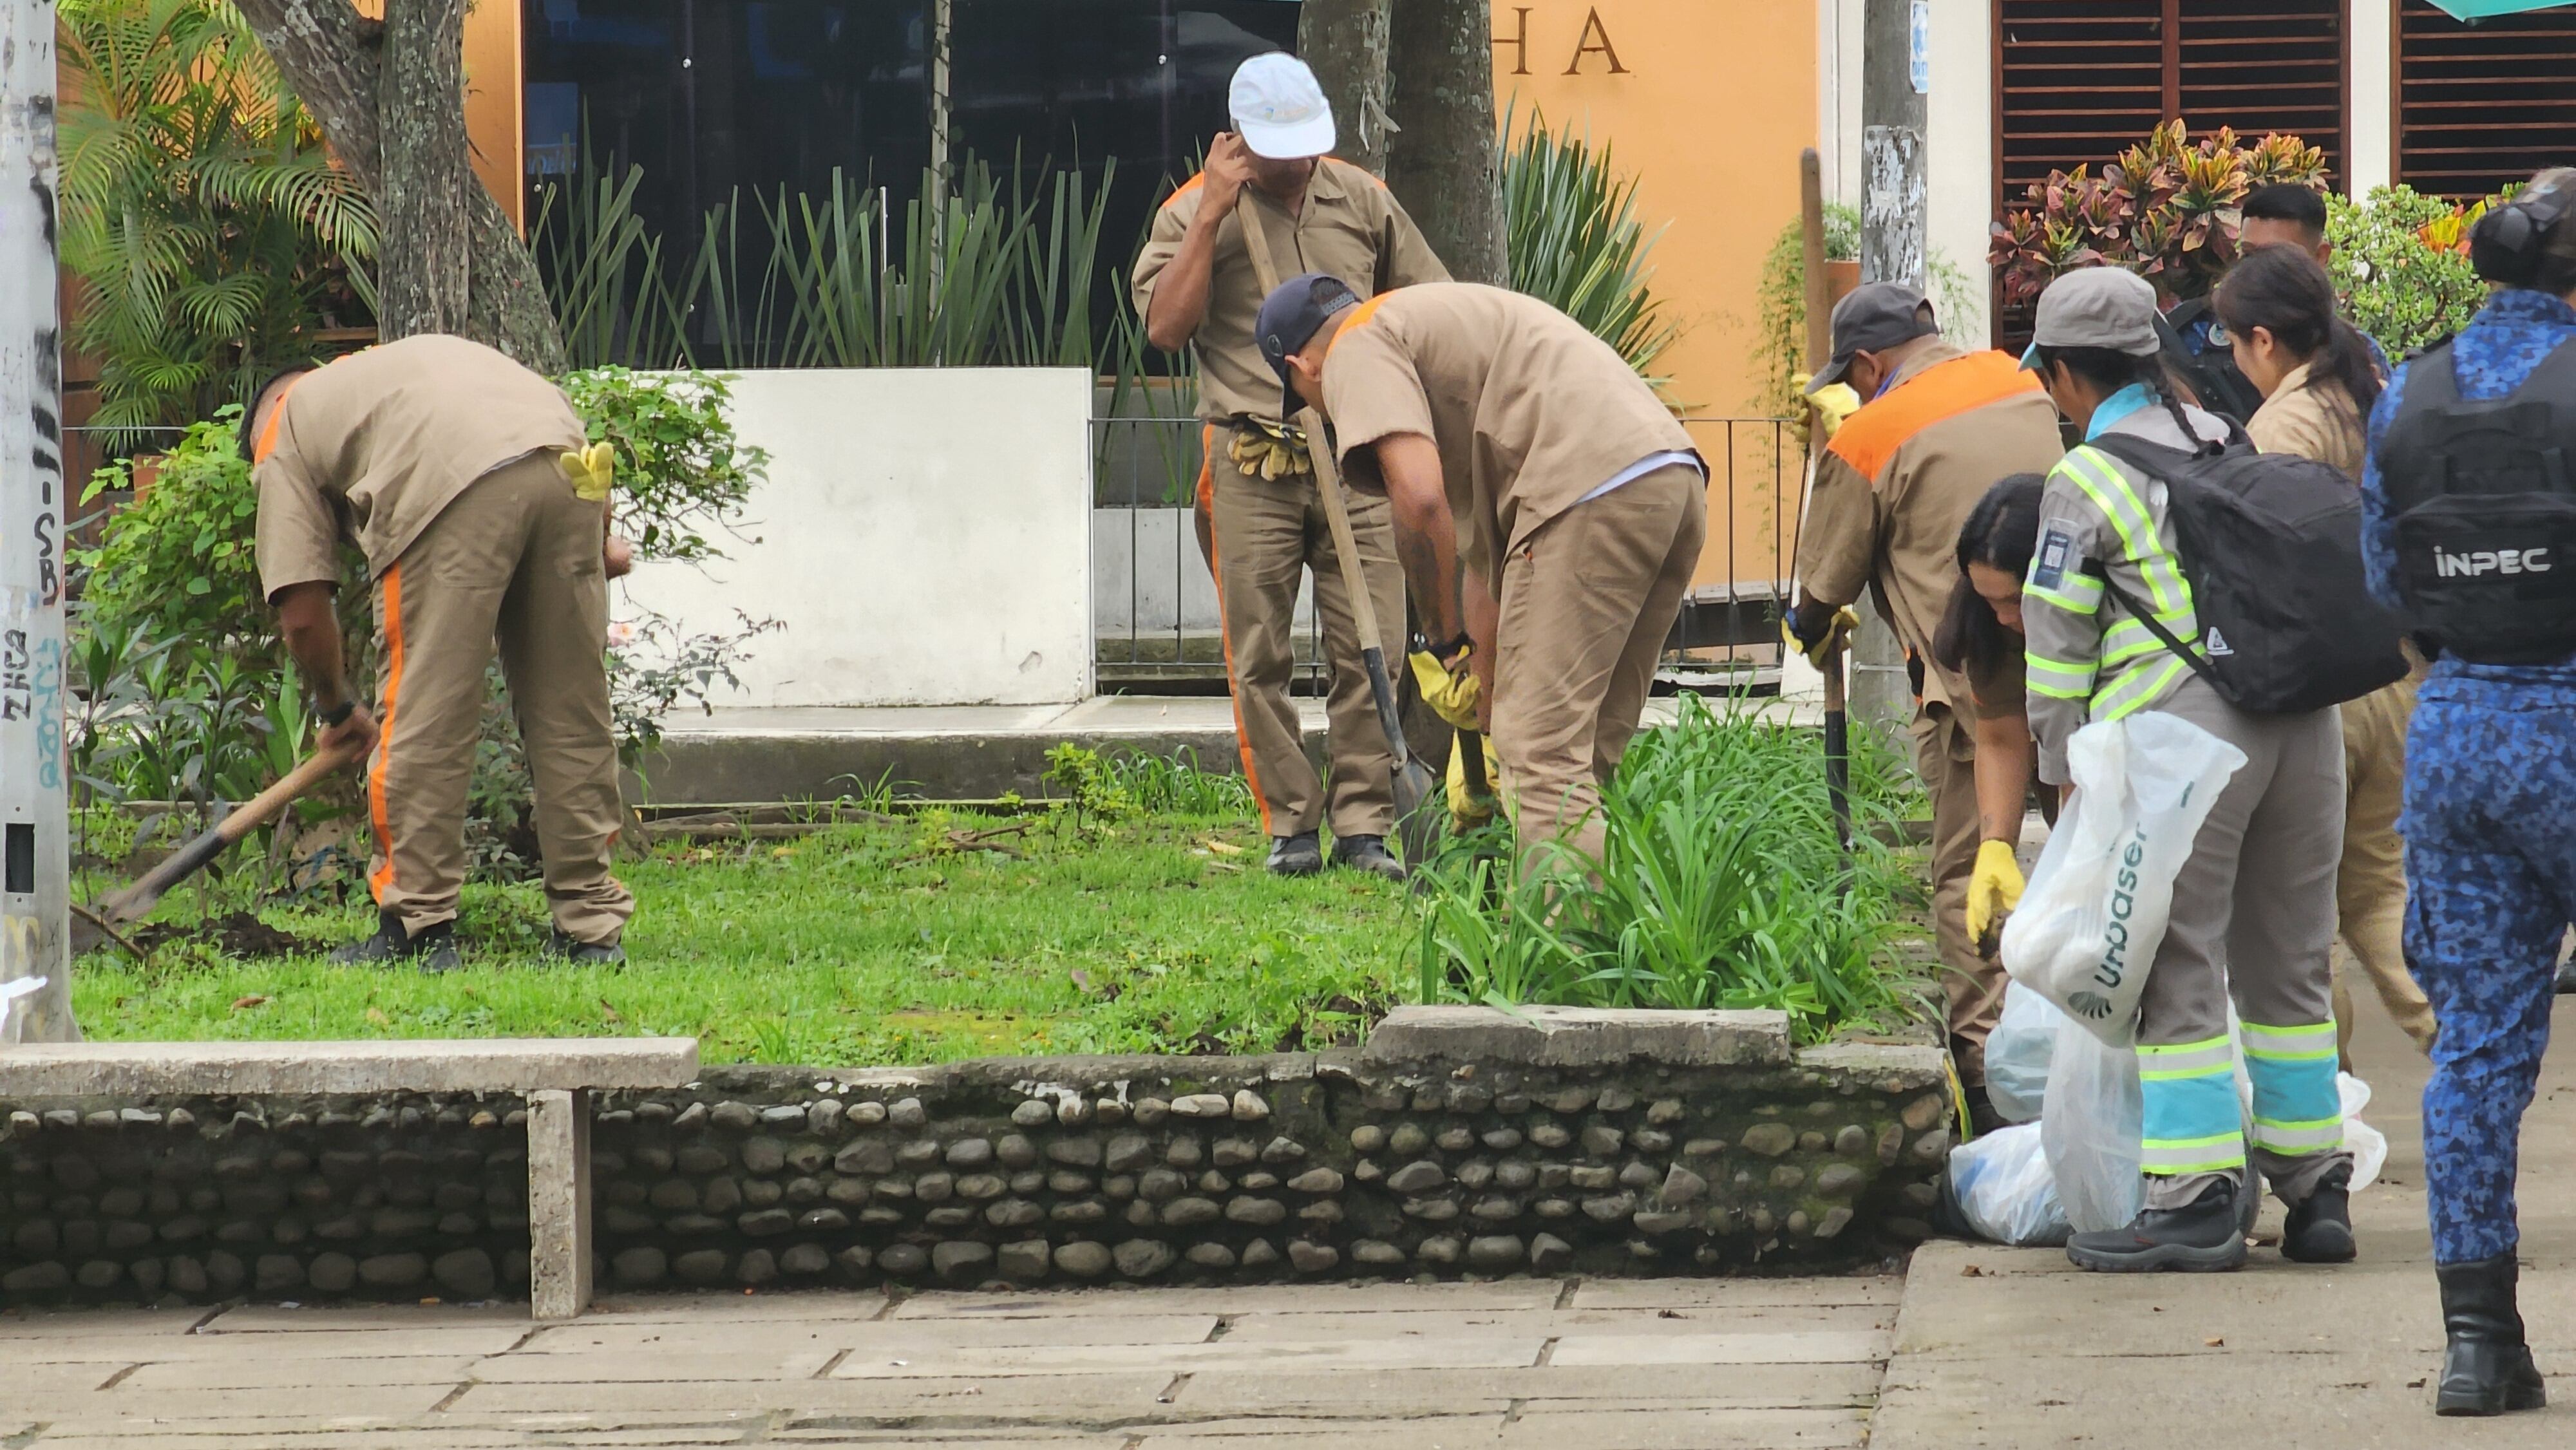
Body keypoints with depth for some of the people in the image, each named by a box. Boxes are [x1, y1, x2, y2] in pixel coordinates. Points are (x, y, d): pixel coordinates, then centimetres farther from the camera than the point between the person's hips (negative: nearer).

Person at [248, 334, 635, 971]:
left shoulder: (283, 439, 24)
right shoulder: (418, 357, 41)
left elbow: (303, 613, 16)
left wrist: (337, 711, 30)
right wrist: (598, 539, 31)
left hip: (455, 489, -5)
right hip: (569, 470, 6)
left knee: (424, 718, 4)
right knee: (573, 713, 11)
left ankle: (417, 927, 6)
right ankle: (590, 927, 15)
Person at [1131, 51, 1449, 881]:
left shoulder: (1363, 200, 10)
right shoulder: (1193, 213, 2)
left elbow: (1434, 304, 20)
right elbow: (1165, 326, -10)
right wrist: (1212, 216, -12)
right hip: (1250, 463, -2)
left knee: (1370, 649, -3)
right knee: (1260, 658, -2)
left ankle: (1363, 825, 1)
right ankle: (1290, 825, 4)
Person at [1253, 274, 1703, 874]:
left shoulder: (1357, 347, 7)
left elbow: (1420, 497, -9)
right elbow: (1484, 547, 37)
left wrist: (1447, 644, 3)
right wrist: (1485, 693, 39)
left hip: (1594, 487, -9)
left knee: (1543, 751, -9)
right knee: (1590, 753, 16)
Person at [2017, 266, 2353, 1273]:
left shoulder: (2085, 482, 0)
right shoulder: (2230, 445, 18)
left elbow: (2057, 642, 0)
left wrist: (2067, 769, 8)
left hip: (2184, 733, -6)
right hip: (2302, 719, 7)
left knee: (2177, 971, -2)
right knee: (2286, 961, 13)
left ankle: (2196, 1197, -5)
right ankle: (2314, 1187, 15)